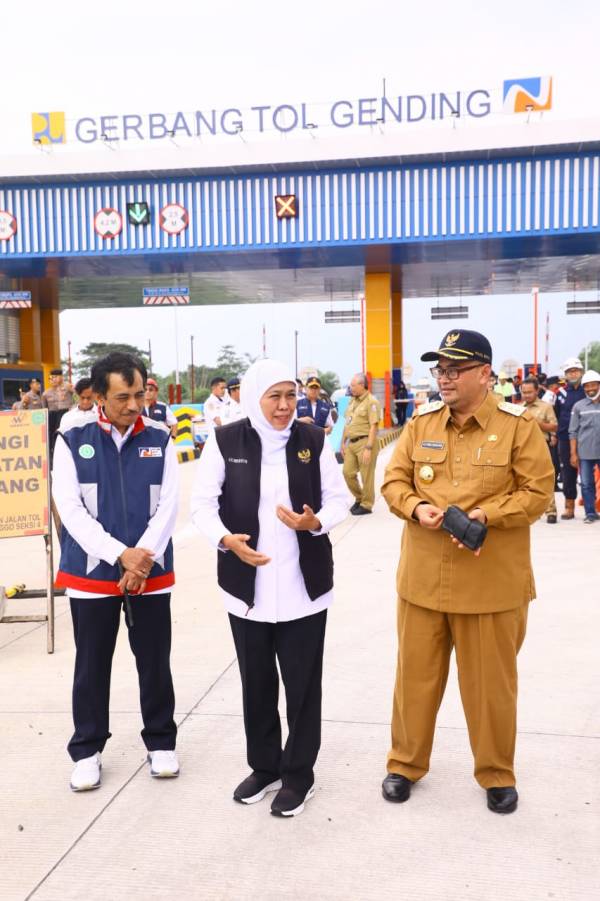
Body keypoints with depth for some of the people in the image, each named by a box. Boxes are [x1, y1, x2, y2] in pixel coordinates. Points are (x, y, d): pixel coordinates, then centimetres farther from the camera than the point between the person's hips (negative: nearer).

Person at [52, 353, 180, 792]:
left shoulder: (160, 440, 0)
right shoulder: (72, 441, -3)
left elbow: (168, 506, -3)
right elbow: (71, 509, -9)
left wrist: (144, 559, -16)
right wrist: (120, 555, -19)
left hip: (152, 573, 1)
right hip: (91, 573, -1)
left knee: (155, 661, 11)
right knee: (92, 665, 11)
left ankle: (161, 742, 30)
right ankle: (87, 750, 28)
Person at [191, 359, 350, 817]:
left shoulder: (314, 440, -1)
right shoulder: (225, 441, -4)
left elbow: (339, 498, 2)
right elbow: (203, 503, -4)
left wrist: (315, 522, -19)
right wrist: (226, 540, -22)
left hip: (304, 584, 0)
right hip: (247, 585, 1)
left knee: (302, 683, 8)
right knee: (256, 681, 15)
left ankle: (298, 776, 26)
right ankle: (264, 767, 35)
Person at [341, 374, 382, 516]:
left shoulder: (371, 402, -11)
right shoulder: (352, 401, 15)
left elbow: (373, 427, -15)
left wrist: (368, 448, -20)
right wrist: (343, 443, 18)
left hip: (365, 442, -8)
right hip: (351, 443, 8)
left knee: (366, 476, 0)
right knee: (348, 472, 8)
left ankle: (366, 505, 12)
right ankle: (359, 497, 28)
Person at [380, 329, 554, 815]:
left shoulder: (519, 424, -7)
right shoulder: (421, 422, 4)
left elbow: (538, 492, -8)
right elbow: (394, 481, 6)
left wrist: (485, 515, -22)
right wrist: (416, 508, -15)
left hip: (492, 581, -3)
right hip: (423, 577, 3)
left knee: (490, 681, 11)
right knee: (415, 674, 14)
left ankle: (498, 773, 32)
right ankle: (406, 762, 34)